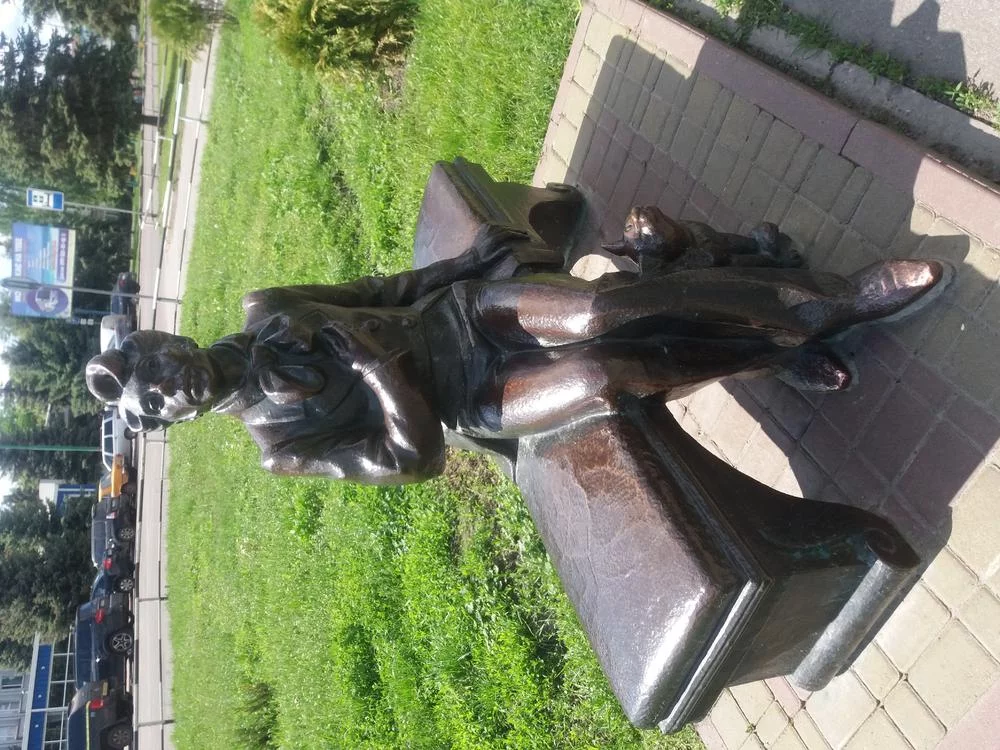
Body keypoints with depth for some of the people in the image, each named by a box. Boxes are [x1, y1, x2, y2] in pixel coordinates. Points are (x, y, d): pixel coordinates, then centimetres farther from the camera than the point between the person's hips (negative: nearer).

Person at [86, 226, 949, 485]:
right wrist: (369, 363, -23)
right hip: (472, 400, -3)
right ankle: (780, 354, -6)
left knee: (607, 305, -25)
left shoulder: (259, 313, 6)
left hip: (463, 312, 3)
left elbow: (372, 292, 14)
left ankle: (826, 297, -15)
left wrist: (461, 263, 4)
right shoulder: (276, 440, -5)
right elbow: (415, 456, -13)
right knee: (606, 374, -30)